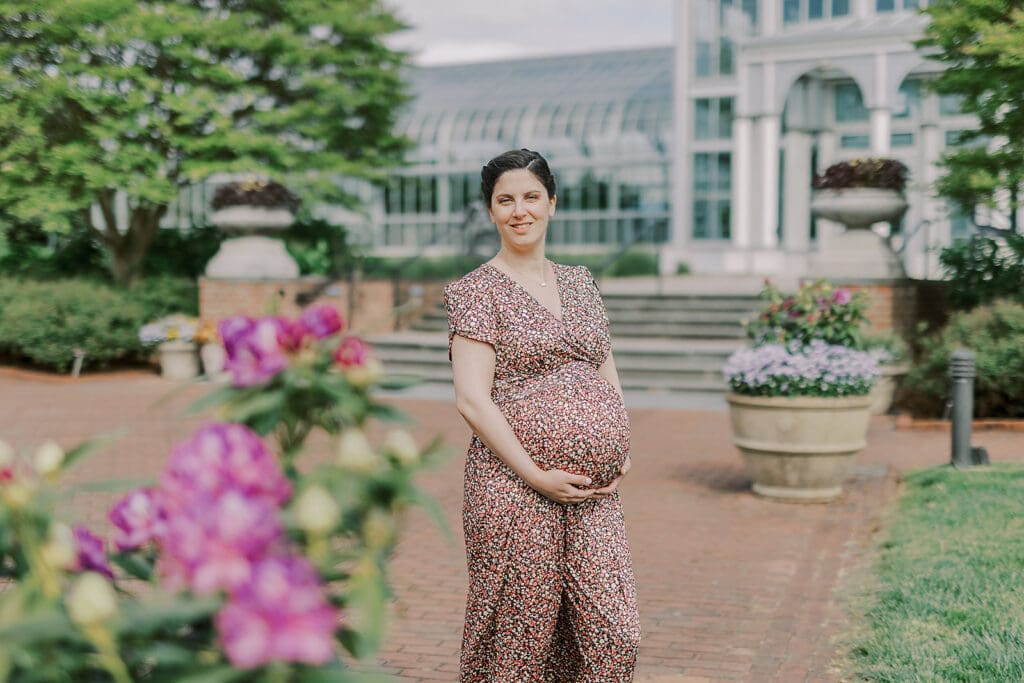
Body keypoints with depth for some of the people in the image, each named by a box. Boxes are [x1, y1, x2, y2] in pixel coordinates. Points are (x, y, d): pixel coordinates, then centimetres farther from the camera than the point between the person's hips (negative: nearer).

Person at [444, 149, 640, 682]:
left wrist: (620, 453, 4)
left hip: (594, 494, 5)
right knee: (521, 640, 3)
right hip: (514, 492, -5)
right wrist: (535, 475, -15)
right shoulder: (478, 291, -2)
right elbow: (472, 399, -11)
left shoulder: (579, 282, 16)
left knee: (615, 635, 0)